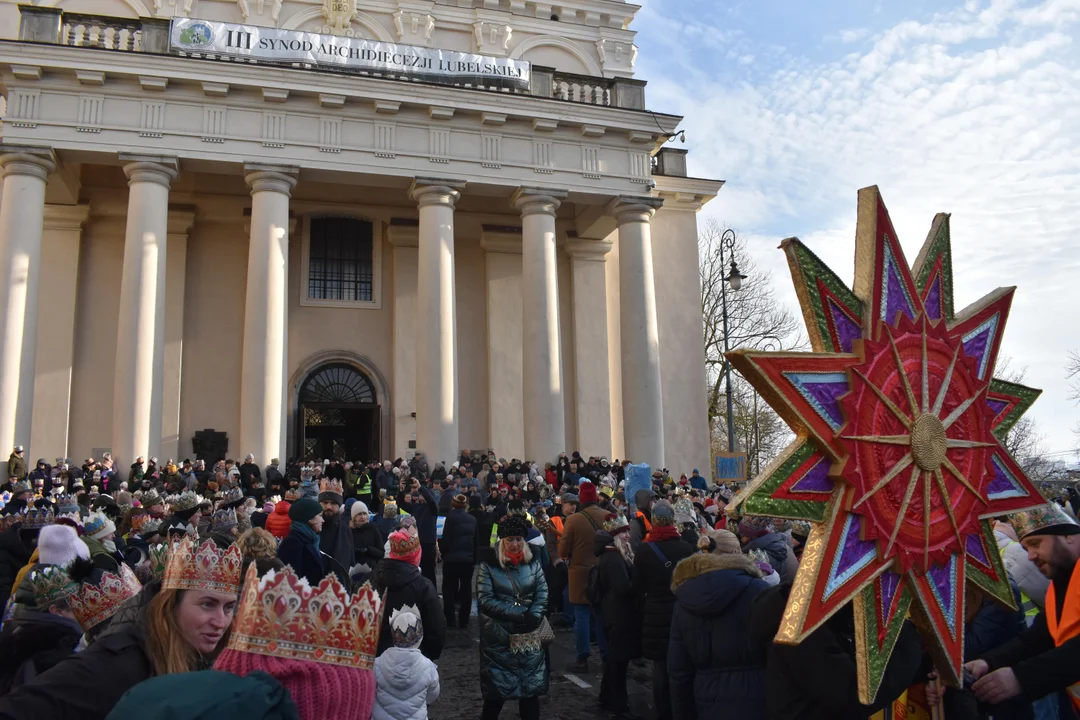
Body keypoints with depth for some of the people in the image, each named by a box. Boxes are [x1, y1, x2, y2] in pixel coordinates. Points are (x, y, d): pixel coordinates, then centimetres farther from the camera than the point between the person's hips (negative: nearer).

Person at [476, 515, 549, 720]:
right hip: (499, 637, -3)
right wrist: (519, 614, -17)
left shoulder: (532, 563, 5)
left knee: (531, 688, 9)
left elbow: (542, 594, 2)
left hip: (529, 636, 3)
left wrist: (533, 617, -17)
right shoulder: (489, 565, -6)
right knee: (496, 690, 5)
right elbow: (485, 600, -12)